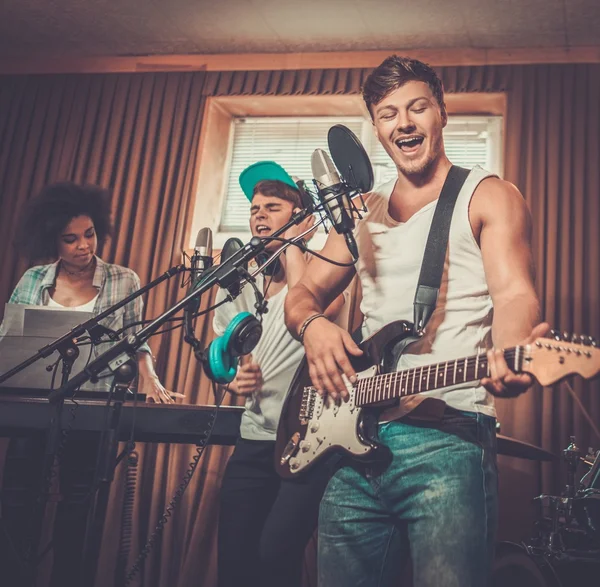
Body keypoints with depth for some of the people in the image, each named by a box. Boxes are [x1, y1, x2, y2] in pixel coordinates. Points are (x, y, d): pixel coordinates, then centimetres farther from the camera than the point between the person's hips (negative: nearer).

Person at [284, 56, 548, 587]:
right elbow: (304, 293, 21)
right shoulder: (361, 212, 20)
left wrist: (509, 353, -35)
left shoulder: (488, 197, 4)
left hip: (448, 433, -5)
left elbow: (514, 292, -10)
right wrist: (312, 325, -5)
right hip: (355, 434, 6)